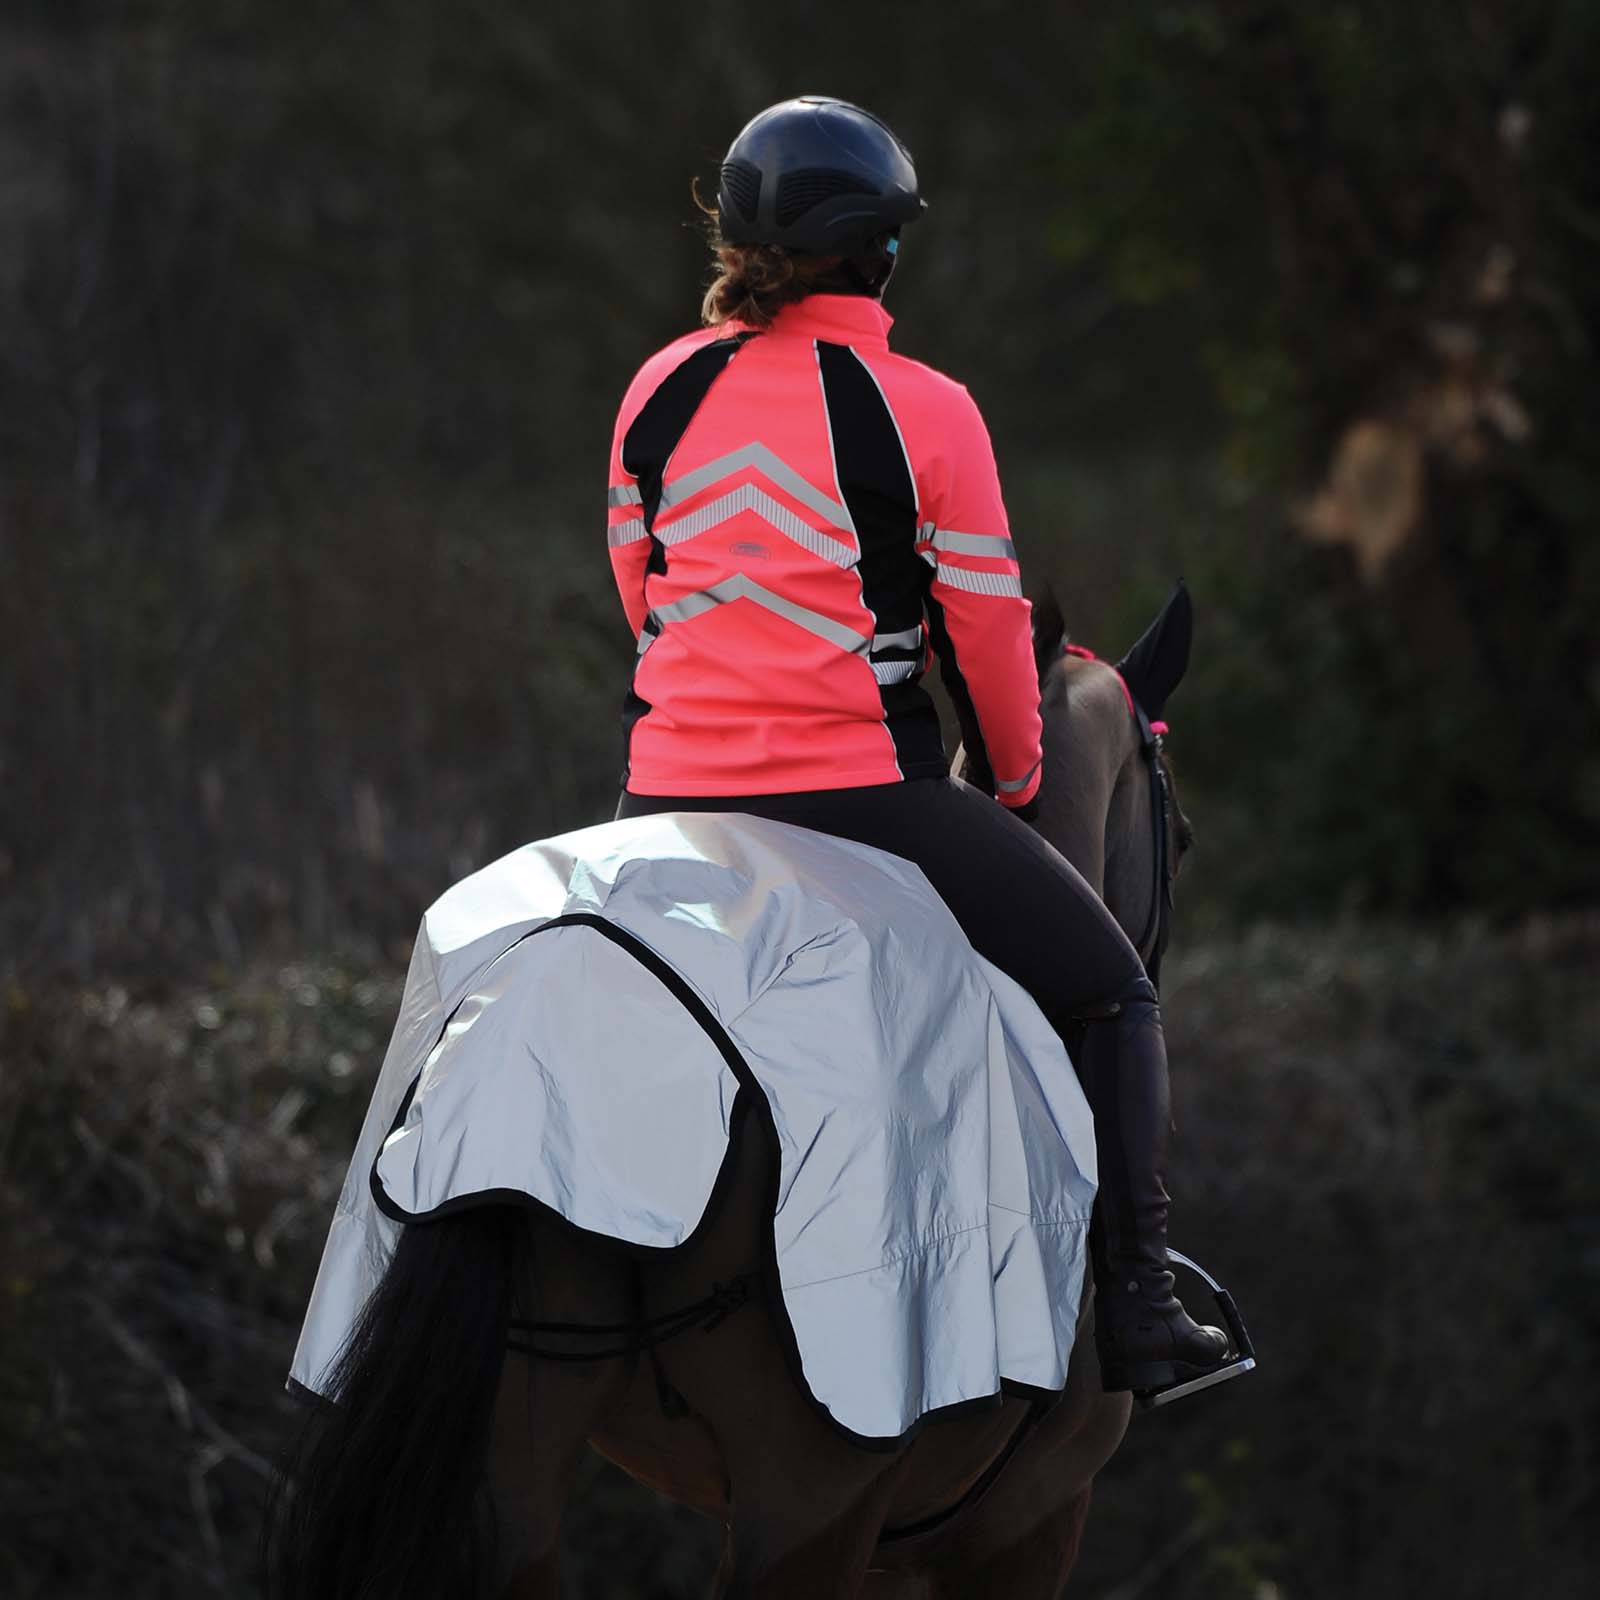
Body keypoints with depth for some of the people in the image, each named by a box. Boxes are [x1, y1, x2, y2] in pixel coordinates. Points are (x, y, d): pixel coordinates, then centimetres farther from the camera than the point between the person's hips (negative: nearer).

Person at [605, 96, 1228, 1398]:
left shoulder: (661, 390, 4)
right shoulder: (924, 412, -9)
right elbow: (987, 626, -5)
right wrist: (1016, 780, 12)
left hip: (671, 790, 4)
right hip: (864, 791, -4)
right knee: (1110, 991, 12)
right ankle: (1137, 1314, 5)